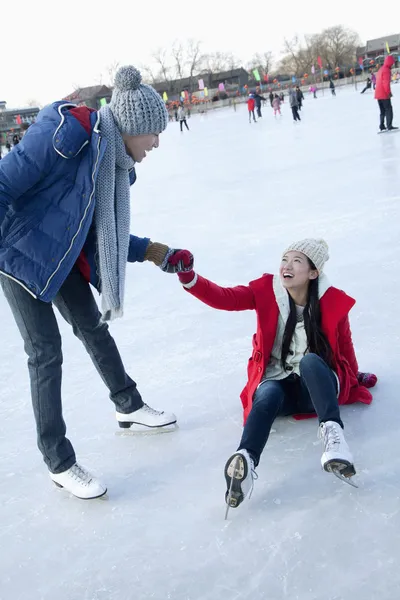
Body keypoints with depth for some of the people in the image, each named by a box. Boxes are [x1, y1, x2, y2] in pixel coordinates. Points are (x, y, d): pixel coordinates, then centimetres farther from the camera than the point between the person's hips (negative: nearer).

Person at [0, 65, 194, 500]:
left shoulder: (117, 165, 2)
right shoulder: (69, 131, -25)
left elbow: (108, 236, 9)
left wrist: (159, 255, 2)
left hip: (63, 257, 8)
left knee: (93, 327, 17)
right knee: (46, 349, -5)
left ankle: (129, 407, 39)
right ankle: (59, 463, 9)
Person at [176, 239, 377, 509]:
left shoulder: (333, 302, -6)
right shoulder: (266, 291, -4)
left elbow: (345, 348, 9)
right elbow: (223, 298, -16)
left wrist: (354, 380, 20)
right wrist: (189, 278, -31)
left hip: (317, 385, -1)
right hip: (277, 383, 1)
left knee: (310, 361, -34)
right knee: (268, 397, -35)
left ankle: (333, 433, -53)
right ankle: (246, 461, -58)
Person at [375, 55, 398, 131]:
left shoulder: (381, 69, 17)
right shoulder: (386, 70, -12)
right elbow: (386, 82, -20)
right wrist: (389, 92, -15)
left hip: (378, 94, 9)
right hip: (384, 94, -9)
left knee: (382, 110, 14)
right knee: (389, 109, -5)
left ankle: (382, 126, 12)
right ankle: (389, 126, -10)